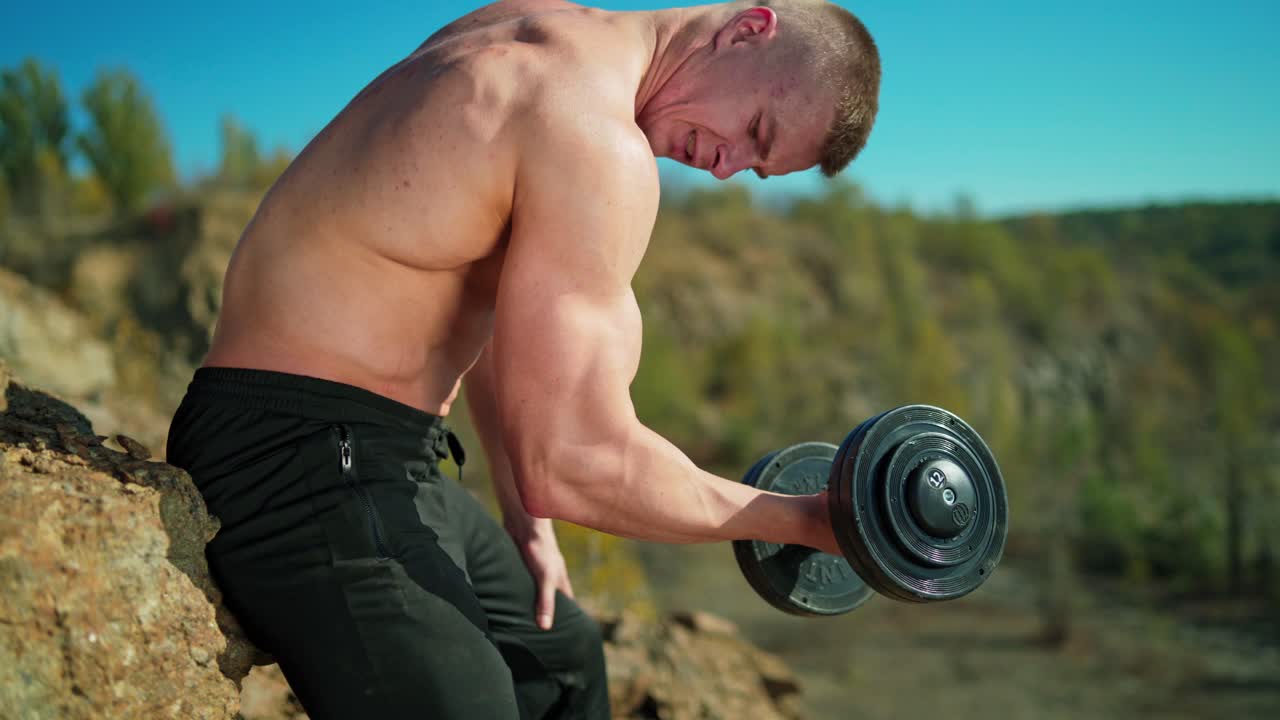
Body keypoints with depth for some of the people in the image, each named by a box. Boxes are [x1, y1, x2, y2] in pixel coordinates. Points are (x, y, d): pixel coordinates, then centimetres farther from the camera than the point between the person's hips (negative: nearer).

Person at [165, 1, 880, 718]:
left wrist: (527, 523, 19)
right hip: (299, 461, -11)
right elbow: (576, 463, -26)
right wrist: (801, 520, -12)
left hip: (388, 466, 11)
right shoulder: (597, 139, -21)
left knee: (560, 658, 24)